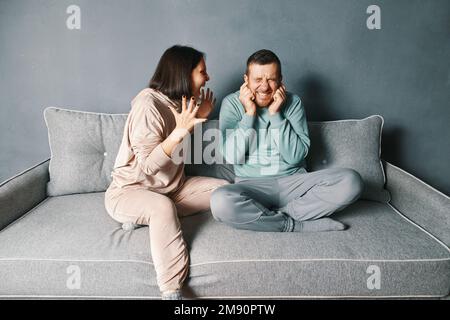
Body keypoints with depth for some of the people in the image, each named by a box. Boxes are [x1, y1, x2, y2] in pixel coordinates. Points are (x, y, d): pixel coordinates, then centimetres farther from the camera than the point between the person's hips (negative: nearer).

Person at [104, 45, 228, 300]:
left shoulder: (179, 102, 4)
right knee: (163, 206, -39)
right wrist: (179, 132, -31)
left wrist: (199, 119, 1)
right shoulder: (148, 104, -20)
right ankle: (172, 292, -34)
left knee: (224, 189, -4)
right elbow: (147, 166, -25)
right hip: (130, 191, -8)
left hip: (171, 187, 8)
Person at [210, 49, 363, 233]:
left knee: (351, 180, -21)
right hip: (252, 185, -1)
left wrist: (275, 114, -13)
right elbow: (232, 157, -10)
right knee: (220, 201, -35)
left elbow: (296, 156, -8)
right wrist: (249, 113, -14)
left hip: (293, 181, 2)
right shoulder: (232, 103, -1)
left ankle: (275, 215, -17)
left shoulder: (293, 102, 2)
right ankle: (297, 225, -17)